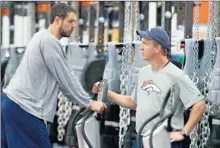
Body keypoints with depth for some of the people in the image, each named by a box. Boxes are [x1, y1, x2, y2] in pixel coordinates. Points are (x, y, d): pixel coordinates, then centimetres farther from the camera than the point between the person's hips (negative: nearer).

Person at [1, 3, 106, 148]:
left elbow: (63, 76, 21)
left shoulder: (42, 37, 19)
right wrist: (89, 103, -6)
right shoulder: (49, 41, -13)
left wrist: (86, 95, 17)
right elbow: (65, 78, -13)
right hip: (23, 107, -10)